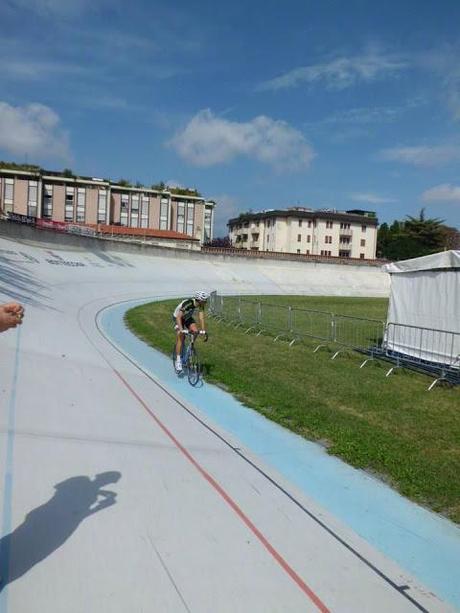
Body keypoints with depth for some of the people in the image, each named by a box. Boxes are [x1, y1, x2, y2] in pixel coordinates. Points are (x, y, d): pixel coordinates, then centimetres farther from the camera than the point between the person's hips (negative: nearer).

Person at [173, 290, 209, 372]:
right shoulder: (187, 304, -39)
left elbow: (201, 317, -20)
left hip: (188, 317, 5)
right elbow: (179, 317, -40)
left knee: (195, 331, -20)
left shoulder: (201, 304, -22)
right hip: (178, 317, -5)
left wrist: (203, 330, -27)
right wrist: (181, 329, -50)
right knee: (181, 337, -20)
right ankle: (178, 361, -17)